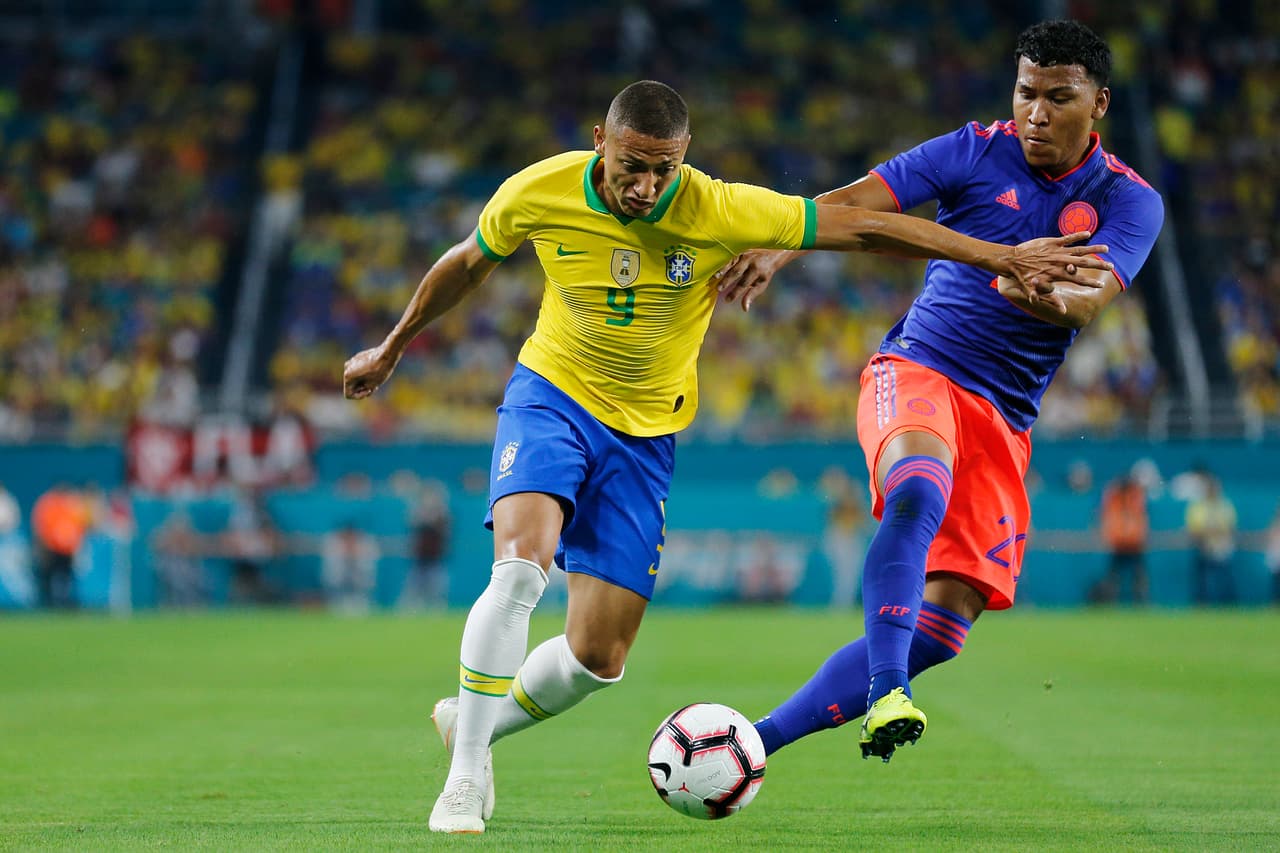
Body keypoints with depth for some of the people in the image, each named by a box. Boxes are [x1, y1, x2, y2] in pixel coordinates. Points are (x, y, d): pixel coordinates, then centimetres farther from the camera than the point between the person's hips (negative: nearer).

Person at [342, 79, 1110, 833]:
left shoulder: (720, 213, -21)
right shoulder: (538, 194, -16)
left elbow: (867, 226, -18)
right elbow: (467, 265, 6)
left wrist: (1004, 257, -19)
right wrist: (391, 350, 18)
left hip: (645, 434, 1)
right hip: (550, 395, -1)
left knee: (599, 657, -3)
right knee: (520, 567, -29)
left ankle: (474, 720, 26)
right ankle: (465, 776, -17)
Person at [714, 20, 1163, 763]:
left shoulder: (1130, 202, 2)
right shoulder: (976, 152, 1)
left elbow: (1087, 299, -17)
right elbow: (852, 203, -7)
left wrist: (1044, 295, -41)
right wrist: (776, 249, -27)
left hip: (1004, 419, 2)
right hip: (917, 370, -2)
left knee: (946, 618, -9)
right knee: (919, 494, -37)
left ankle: (759, 739, -5)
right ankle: (885, 695, -47)